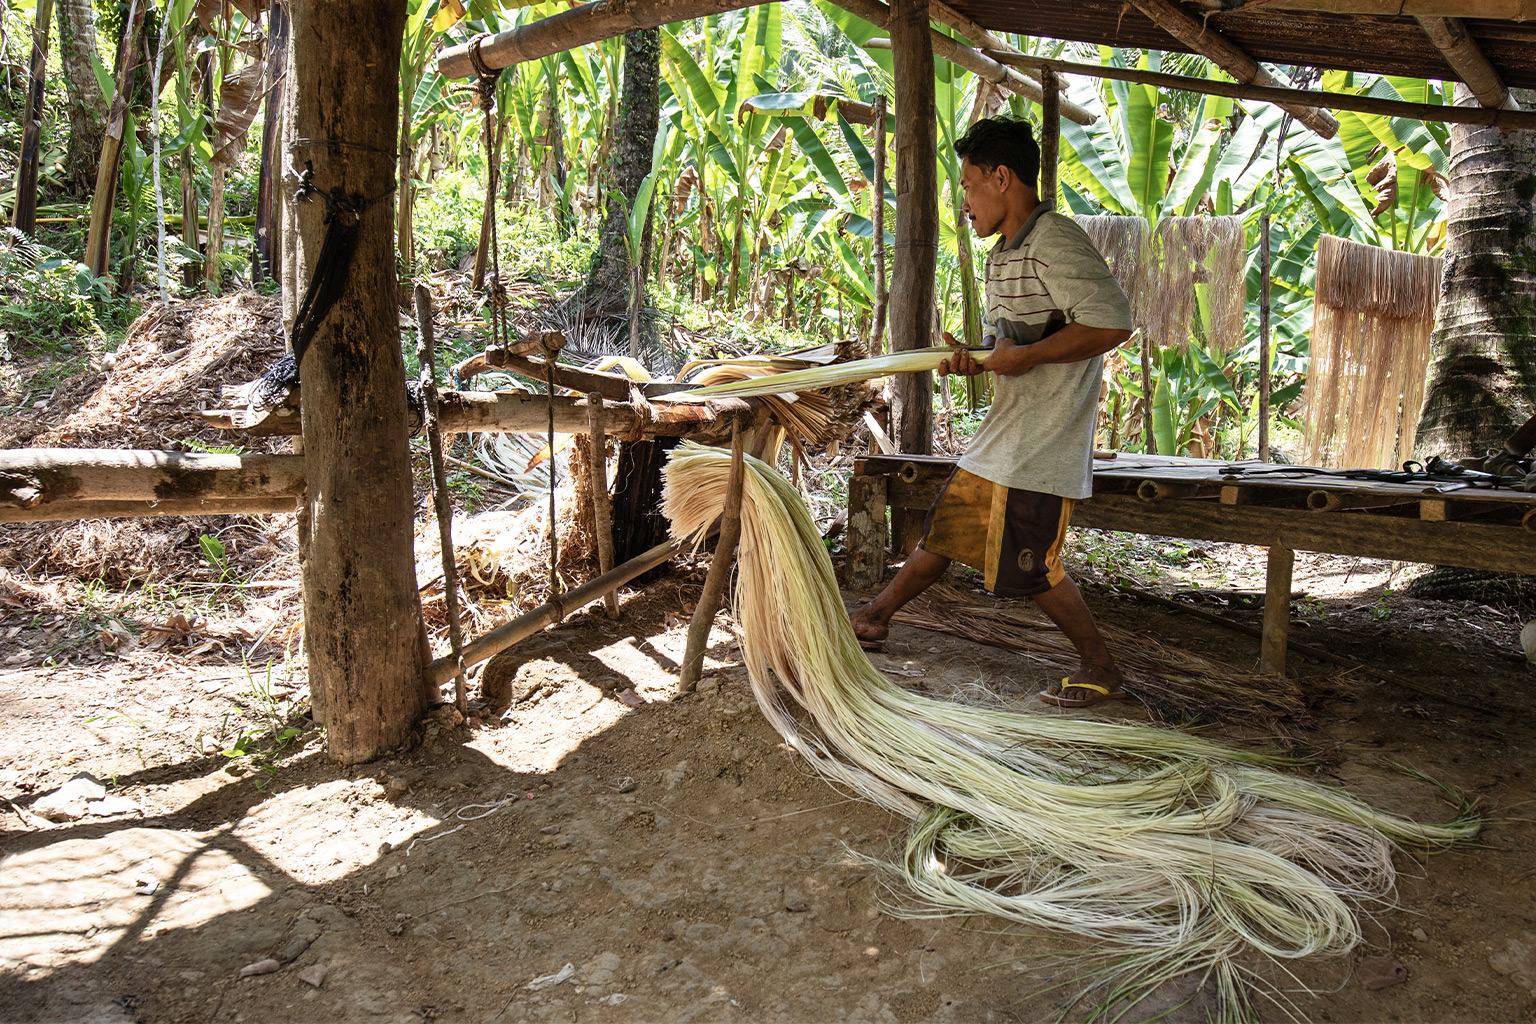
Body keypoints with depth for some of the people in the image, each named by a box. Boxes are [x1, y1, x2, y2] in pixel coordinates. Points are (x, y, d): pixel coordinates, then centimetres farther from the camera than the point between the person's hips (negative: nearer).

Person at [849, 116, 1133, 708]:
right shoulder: (1004, 253, 15)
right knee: (948, 528, 18)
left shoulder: (1055, 242, -17)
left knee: (1030, 566, -2)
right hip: (1002, 435, 10)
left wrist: (1022, 356, -21)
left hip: (1041, 444, -9)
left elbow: (1111, 322, -28)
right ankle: (874, 619, 30)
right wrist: (976, 360, 0)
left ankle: (1100, 670, 14)